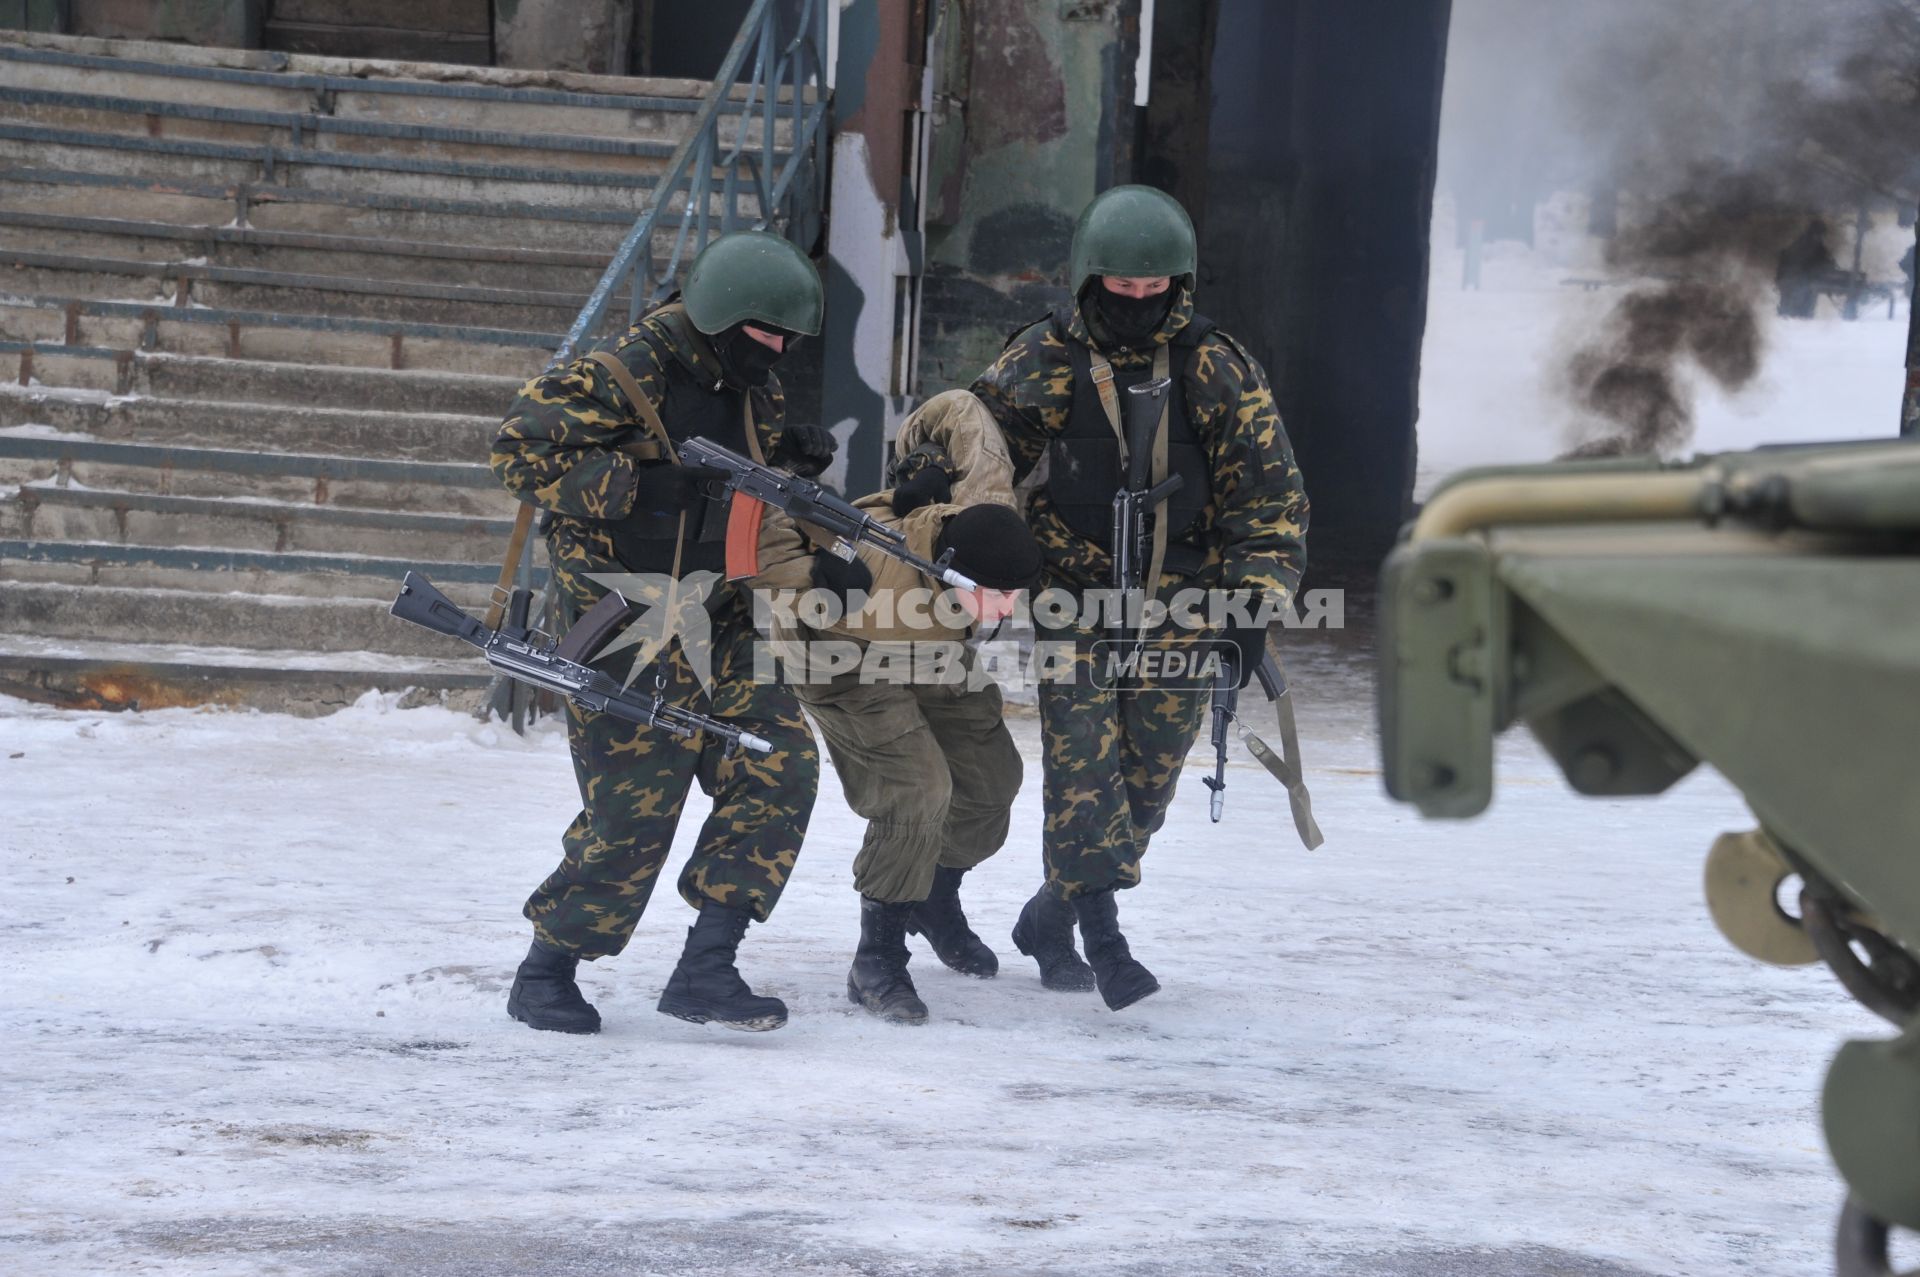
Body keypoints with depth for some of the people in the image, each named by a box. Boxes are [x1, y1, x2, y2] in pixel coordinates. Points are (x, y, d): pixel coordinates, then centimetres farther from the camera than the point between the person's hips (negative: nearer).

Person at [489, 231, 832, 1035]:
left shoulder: (754, 392, 11)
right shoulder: (622, 376, -14)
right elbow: (521, 451, -19)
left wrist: (795, 465, 2)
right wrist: (640, 486, -26)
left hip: (718, 628, 7)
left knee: (780, 768, -8)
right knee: (633, 810, -7)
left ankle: (704, 969, -4)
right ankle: (545, 975, 12)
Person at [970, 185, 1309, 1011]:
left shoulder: (1218, 370, -1)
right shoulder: (1041, 364, -3)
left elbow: (1268, 491, 1)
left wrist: (1252, 601, -7)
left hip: (1180, 608, 2)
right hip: (1072, 600, -2)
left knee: (1146, 782, 7)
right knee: (1083, 764, -14)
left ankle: (1050, 919, 24)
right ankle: (1104, 940, -14)